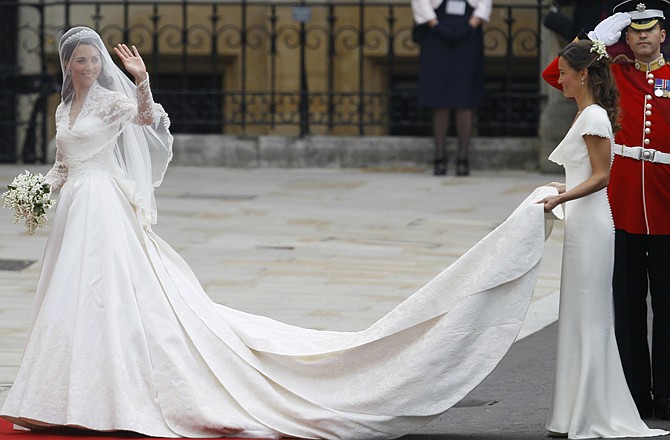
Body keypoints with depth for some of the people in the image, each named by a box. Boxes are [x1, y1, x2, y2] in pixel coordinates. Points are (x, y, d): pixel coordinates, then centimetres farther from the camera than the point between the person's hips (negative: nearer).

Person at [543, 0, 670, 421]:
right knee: (628, 305, 4)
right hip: (622, 209, 1)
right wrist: (600, 37, -2)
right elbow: (557, 74, 2)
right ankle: (636, 396, 10)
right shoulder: (612, 74, 9)